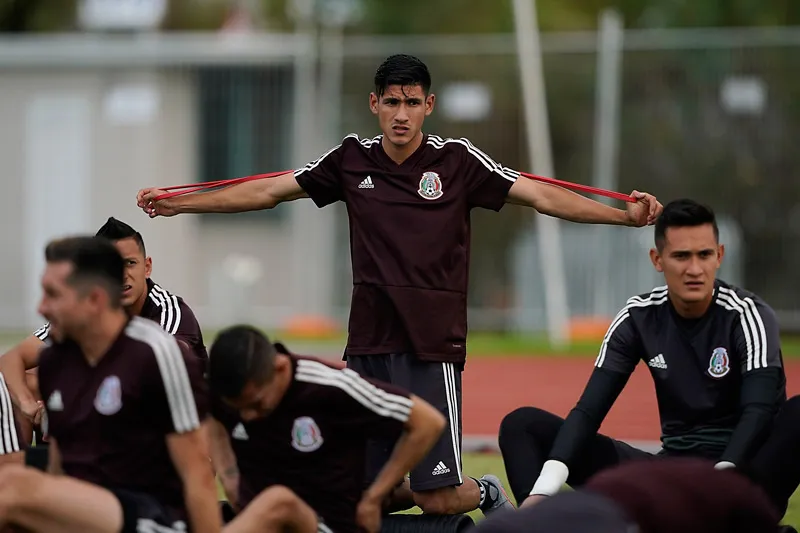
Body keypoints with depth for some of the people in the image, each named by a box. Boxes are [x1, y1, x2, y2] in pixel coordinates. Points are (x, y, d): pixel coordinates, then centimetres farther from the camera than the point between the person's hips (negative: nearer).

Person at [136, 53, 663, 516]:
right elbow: (267, 192, 13)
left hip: (431, 346, -4)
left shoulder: (457, 159, -3)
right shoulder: (352, 159, 6)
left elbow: (540, 195, -9)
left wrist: (625, 214, -22)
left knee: (440, 501, -8)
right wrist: (179, 203, 12)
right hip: (368, 345, 4)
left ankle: (487, 492, 26)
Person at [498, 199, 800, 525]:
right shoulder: (638, 319, 2)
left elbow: (758, 412, -23)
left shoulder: (748, 316, -9)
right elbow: (589, 410, -4)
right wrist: (544, 490, -21)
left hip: (742, 467, -4)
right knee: (522, 425, -6)